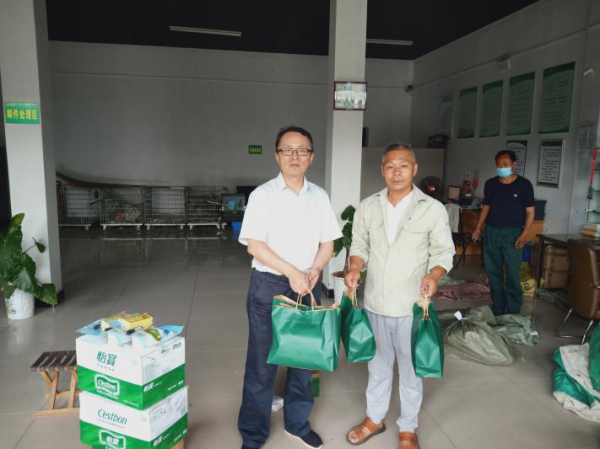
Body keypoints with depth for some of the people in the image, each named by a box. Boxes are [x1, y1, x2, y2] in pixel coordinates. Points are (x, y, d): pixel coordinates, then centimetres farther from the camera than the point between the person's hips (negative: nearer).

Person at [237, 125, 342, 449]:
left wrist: (315, 269, -11)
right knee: (262, 362, 5)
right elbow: (254, 245, -12)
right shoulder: (263, 195, -6)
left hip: (308, 286, 4)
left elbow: (327, 242, 8)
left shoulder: (319, 197, 5)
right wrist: (291, 272, -18)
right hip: (268, 285, -3)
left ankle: (297, 423, 36)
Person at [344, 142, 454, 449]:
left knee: (410, 368, 15)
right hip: (374, 303, 3)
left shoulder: (433, 209, -8)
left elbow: (444, 252, -3)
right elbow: (360, 246, 7)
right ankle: (374, 418, 42)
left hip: (412, 306, -2)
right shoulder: (367, 207, 0)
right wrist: (355, 268, -12)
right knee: (378, 364, 20)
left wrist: (433, 275, -23)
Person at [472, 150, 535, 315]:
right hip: (491, 232, 4)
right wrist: (478, 228, 5)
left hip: (512, 234, -4)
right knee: (493, 273, 9)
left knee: (513, 275, -1)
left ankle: (513, 313, 10)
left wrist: (523, 235, -13)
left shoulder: (524, 185, -6)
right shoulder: (490, 184, 5)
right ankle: (497, 309, 22)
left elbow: (530, 212, -4)